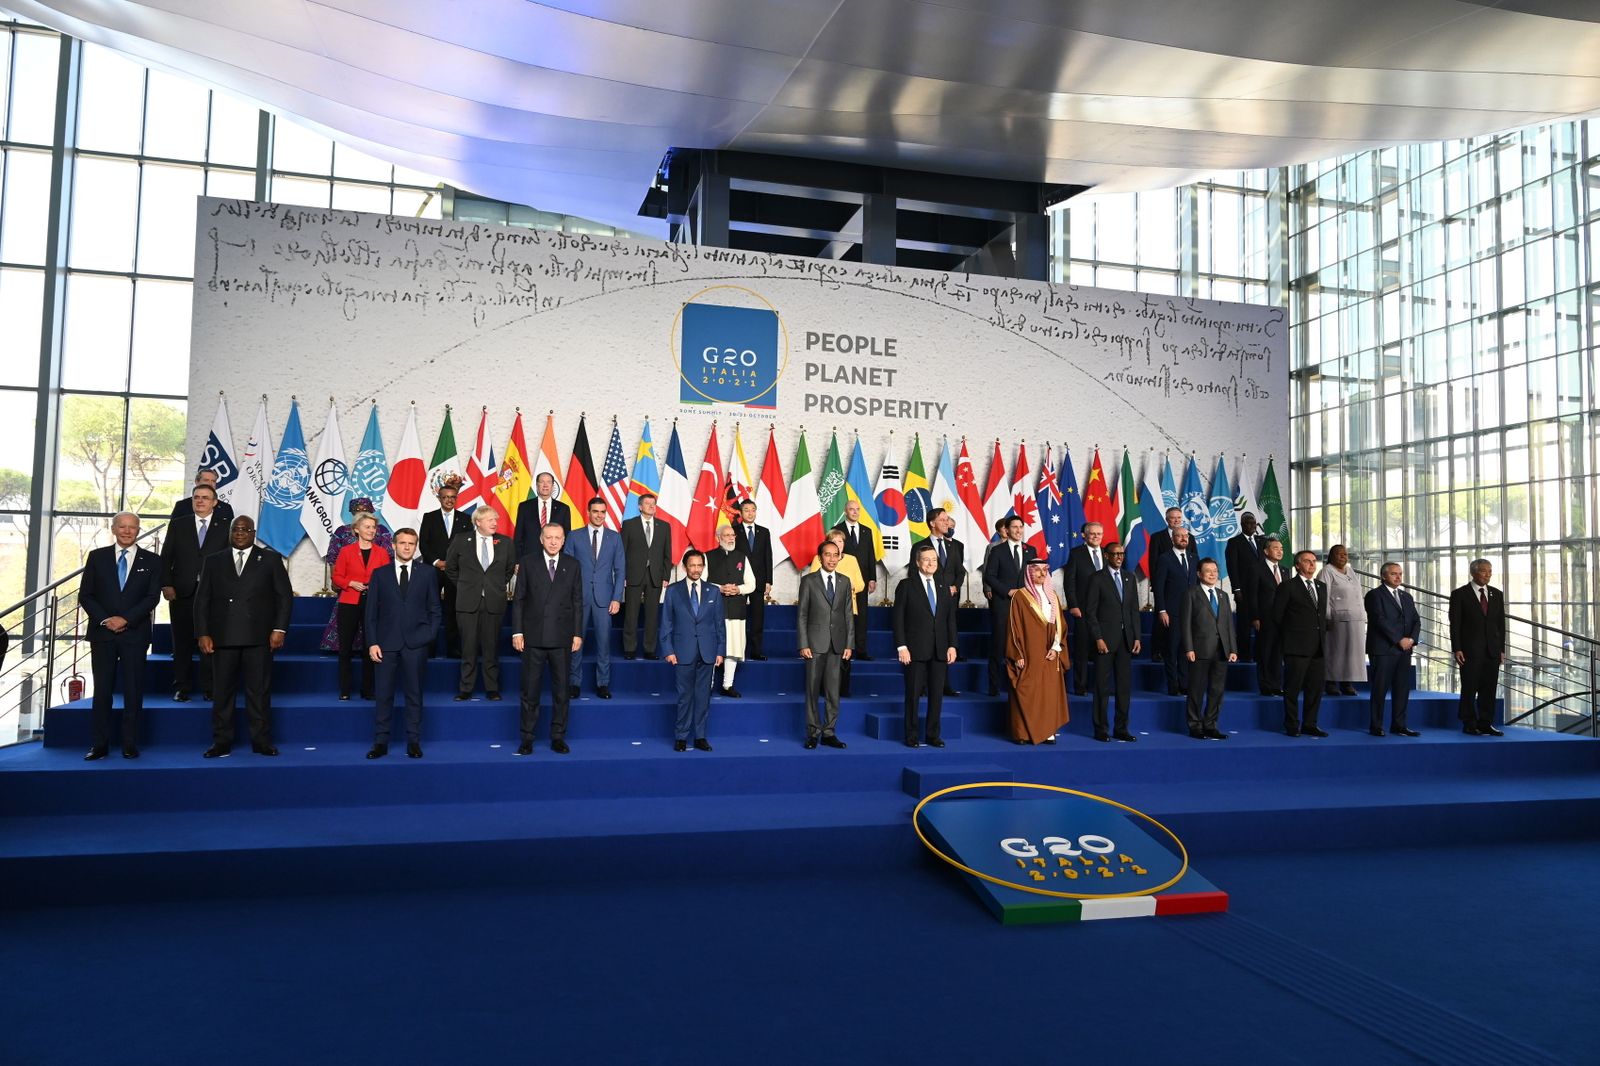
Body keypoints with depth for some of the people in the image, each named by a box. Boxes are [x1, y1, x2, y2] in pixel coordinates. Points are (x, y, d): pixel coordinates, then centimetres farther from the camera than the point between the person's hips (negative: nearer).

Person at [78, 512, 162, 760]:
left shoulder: (151, 561, 6)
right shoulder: (97, 557, 9)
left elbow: (153, 597, -2)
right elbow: (85, 595, 5)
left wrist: (125, 619, -12)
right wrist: (105, 620, -9)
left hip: (135, 634, -1)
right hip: (102, 632, 1)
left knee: (133, 691, 0)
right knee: (102, 690, 3)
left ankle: (130, 745, 6)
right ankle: (100, 745, 7)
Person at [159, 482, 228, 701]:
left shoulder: (225, 527, 5)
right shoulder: (177, 525, 9)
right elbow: (166, 557, 6)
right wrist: (166, 585, -4)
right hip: (182, 593, 1)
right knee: (182, 642, 6)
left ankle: (209, 689, 7)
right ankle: (181, 688, 12)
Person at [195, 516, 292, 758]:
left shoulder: (270, 559, 7)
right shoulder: (214, 561, 12)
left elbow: (285, 595, 4)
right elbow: (202, 600, 10)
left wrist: (279, 629, -4)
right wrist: (203, 634, 0)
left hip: (258, 637, -2)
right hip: (223, 637, 2)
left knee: (259, 691, 1)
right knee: (222, 691, 3)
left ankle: (261, 742, 7)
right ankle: (221, 742, 11)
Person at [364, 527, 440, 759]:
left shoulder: (427, 572, 7)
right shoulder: (380, 573, 8)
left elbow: (434, 609, 8)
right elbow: (371, 611, 5)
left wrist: (429, 636, -3)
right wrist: (372, 642, -3)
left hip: (416, 643, 0)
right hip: (387, 643, 0)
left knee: (414, 694, 4)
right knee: (384, 695, 2)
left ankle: (413, 742, 10)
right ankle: (381, 742, 9)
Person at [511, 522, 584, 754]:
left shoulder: (573, 565, 6)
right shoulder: (527, 563, 4)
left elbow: (577, 602, 6)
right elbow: (518, 600, 3)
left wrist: (578, 634, 2)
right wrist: (517, 632, -3)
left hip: (562, 638, 1)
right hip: (533, 637, -1)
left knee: (561, 689, 6)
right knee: (530, 690, 3)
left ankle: (558, 737, 17)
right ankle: (527, 739, 12)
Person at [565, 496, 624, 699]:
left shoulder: (615, 537, 8)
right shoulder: (574, 537, 6)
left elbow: (620, 570, 7)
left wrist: (617, 598, -2)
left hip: (604, 597, 1)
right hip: (578, 597, 0)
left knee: (604, 642, 1)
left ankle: (603, 684, 9)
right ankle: (574, 683, 12)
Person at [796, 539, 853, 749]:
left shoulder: (844, 581, 10)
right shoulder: (809, 580, 1)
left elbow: (849, 615, 9)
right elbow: (802, 615, -2)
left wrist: (849, 644, 3)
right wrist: (803, 644, -9)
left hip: (837, 644, 3)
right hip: (815, 643, -3)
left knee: (834, 691, 5)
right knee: (812, 690, 1)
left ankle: (828, 733, 12)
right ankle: (813, 733, 10)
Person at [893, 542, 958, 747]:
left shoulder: (943, 586, 12)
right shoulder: (907, 585, -1)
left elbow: (951, 619, 12)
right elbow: (898, 619, -4)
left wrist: (952, 645, 3)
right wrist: (901, 646, -11)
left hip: (940, 650, 4)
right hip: (915, 650, -4)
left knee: (937, 694, 6)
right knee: (913, 694, 2)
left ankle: (933, 735, 15)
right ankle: (911, 736, 11)